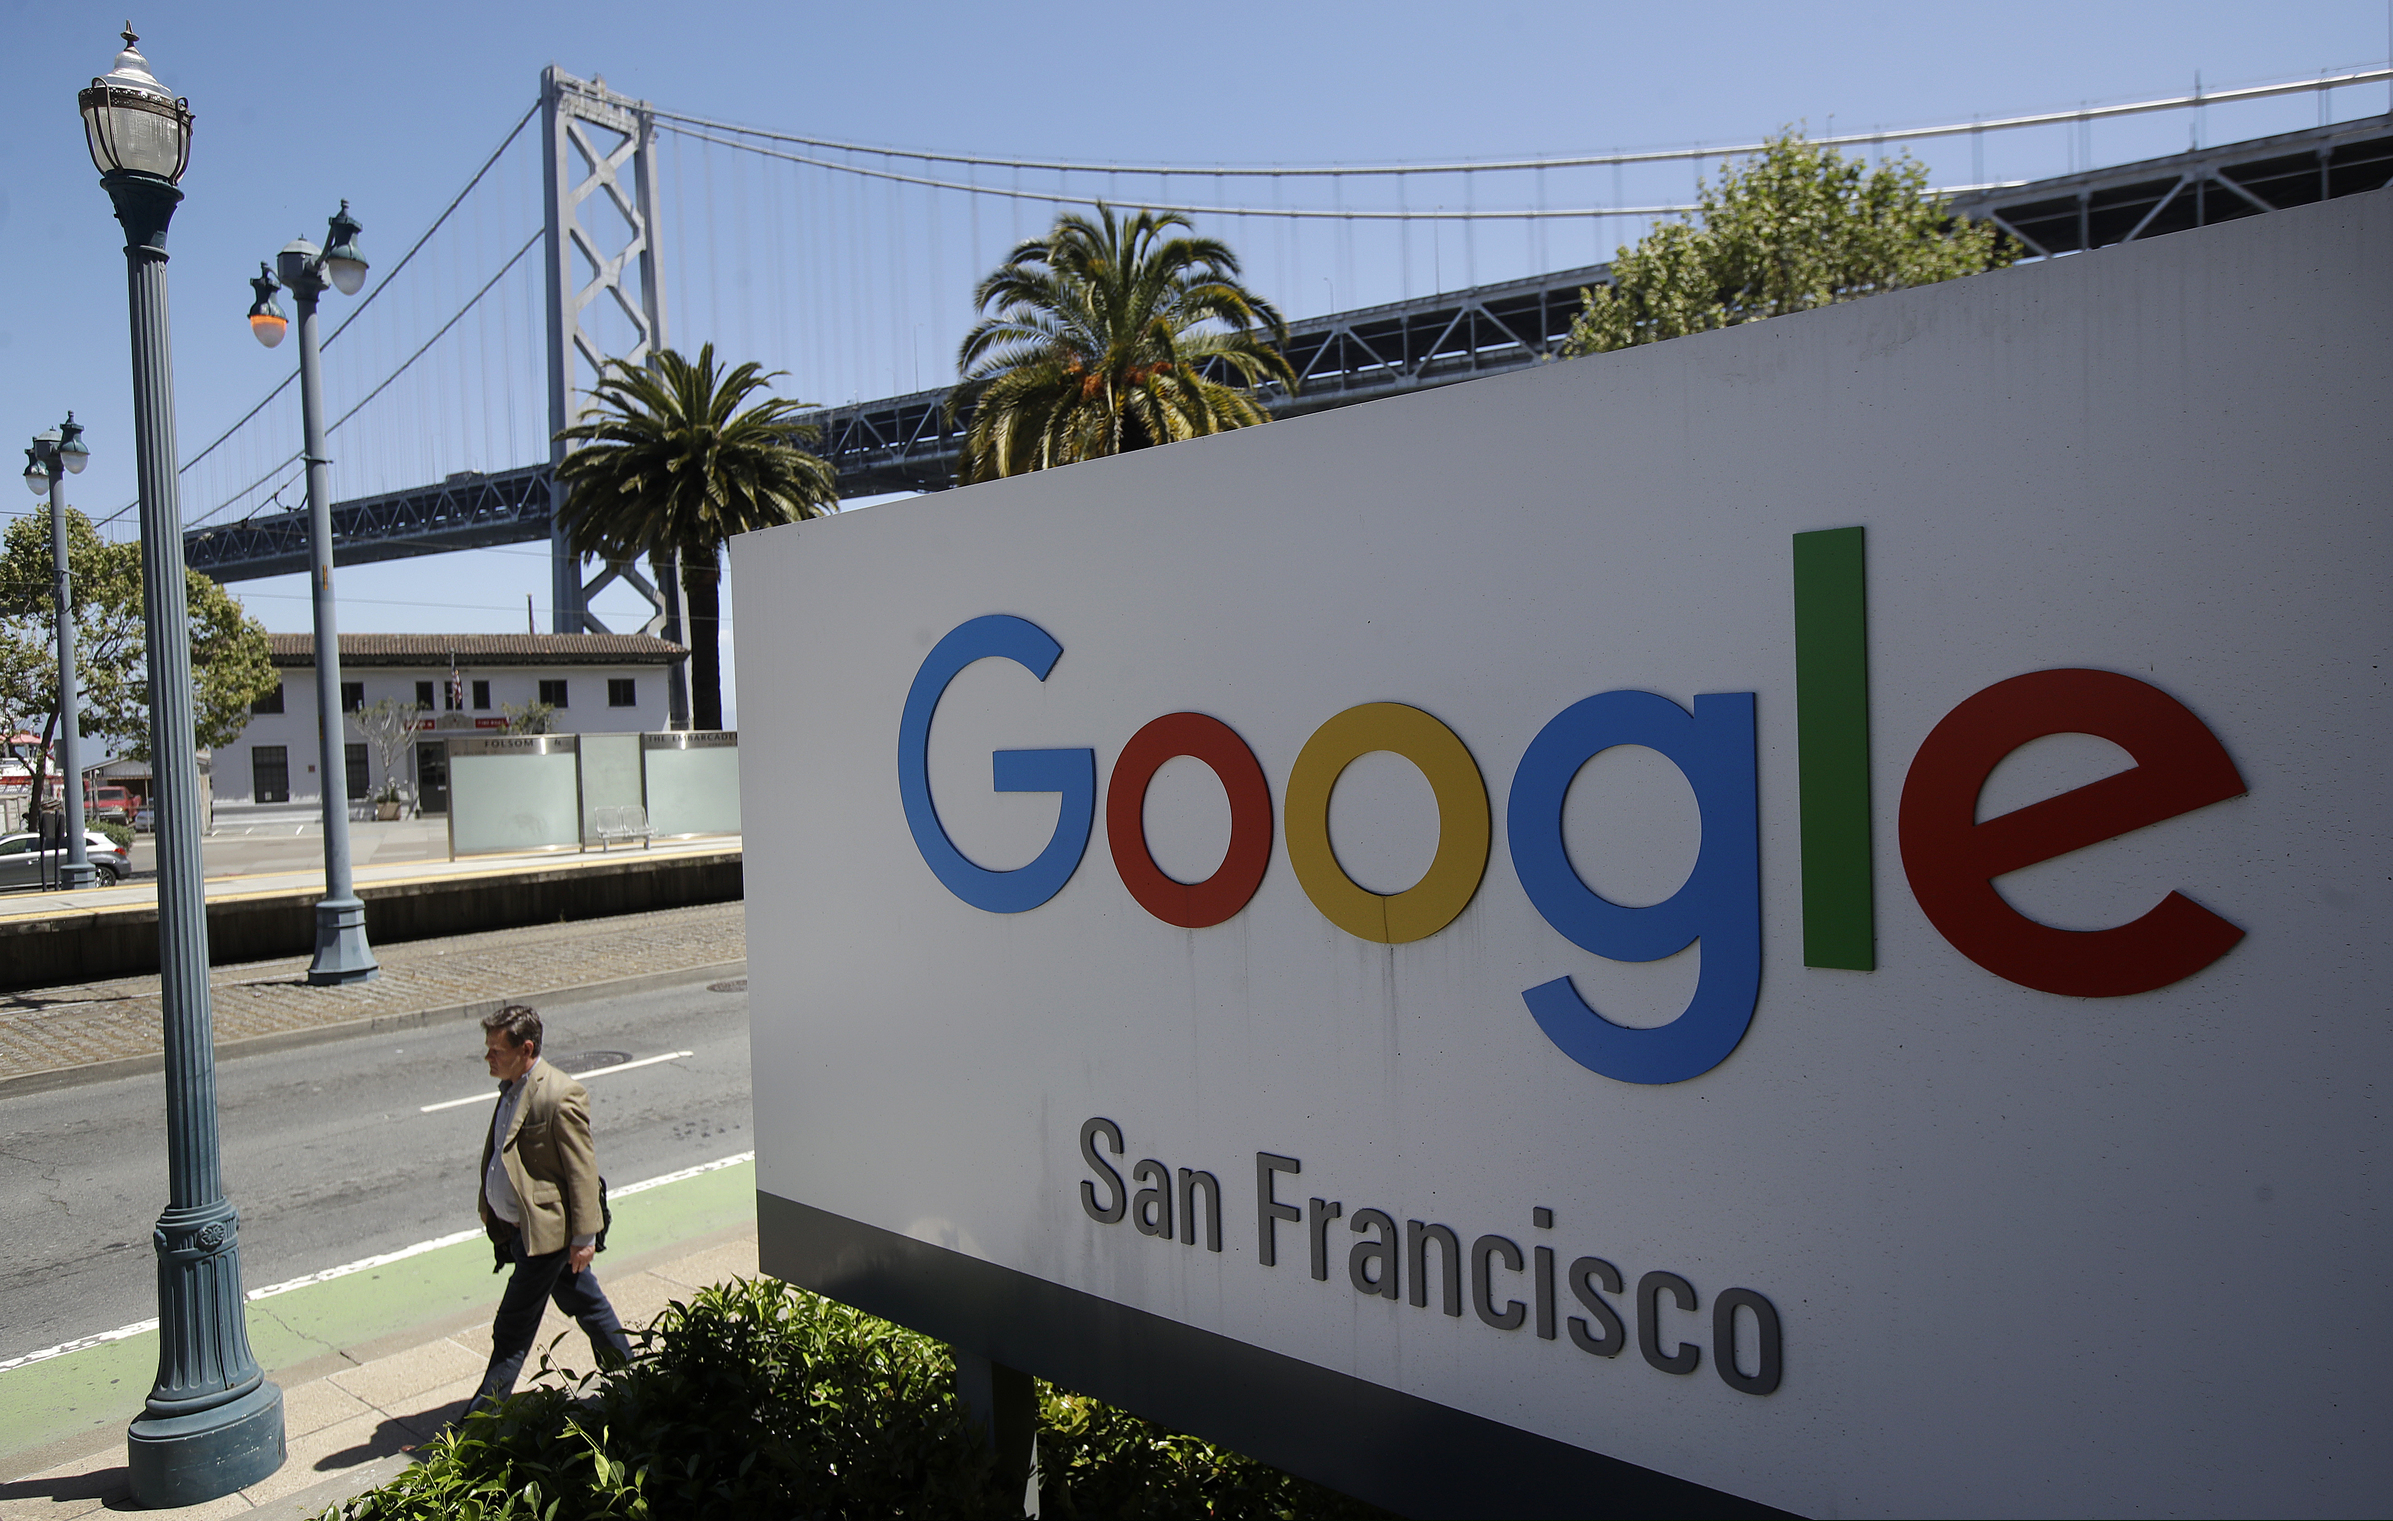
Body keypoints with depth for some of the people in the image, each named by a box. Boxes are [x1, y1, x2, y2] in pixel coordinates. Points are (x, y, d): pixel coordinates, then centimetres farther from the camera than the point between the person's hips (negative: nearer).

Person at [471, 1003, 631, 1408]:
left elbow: (583, 1171, -20)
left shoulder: (561, 1097, -23)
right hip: (516, 1227, 9)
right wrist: (492, 1210, 20)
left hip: (545, 1230, -9)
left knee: (512, 1330, 0)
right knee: (583, 1302, 21)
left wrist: (584, 1237, -18)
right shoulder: (511, 1086, 5)